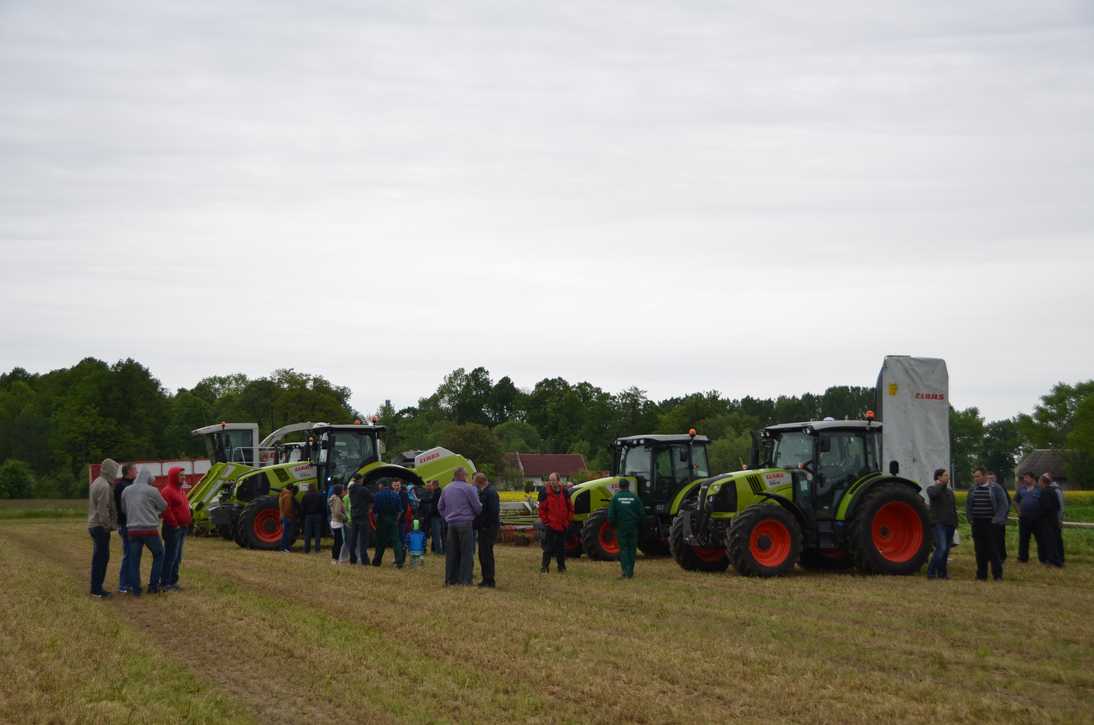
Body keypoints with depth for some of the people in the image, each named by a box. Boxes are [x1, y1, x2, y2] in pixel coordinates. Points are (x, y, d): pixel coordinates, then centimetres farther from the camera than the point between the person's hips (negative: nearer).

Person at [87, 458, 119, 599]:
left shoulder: (96, 483, 15)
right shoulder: (104, 486, -17)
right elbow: (103, 509, -21)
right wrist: (108, 525, -15)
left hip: (93, 524, 10)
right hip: (101, 527, -10)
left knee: (100, 558, 14)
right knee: (101, 558, -7)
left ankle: (97, 587, 18)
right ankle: (96, 589, -6)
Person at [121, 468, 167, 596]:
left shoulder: (126, 491, 4)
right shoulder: (152, 490, -8)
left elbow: (124, 509, 14)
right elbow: (163, 507, 3)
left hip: (133, 529, 4)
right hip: (150, 529, -3)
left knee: (134, 560, 9)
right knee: (158, 555, 15)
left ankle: (135, 589, 6)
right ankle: (153, 585, 12)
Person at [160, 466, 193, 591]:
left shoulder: (180, 490, 18)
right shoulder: (167, 491, -13)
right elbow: (166, 510, -21)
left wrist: (188, 522, 14)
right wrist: (175, 524, -17)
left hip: (182, 528, 10)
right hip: (173, 529, -10)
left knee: (177, 557, 13)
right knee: (170, 556, -8)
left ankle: (173, 581, 19)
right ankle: (164, 583, -5)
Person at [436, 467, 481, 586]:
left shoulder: (446, 489, 11)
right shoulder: (468, 488, -9)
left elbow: (440, 507, 18)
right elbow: (477, 507, -5)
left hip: (451, 524, 6)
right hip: (465, 523, -6)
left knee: (451, 553, 9)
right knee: (466, 553, -1)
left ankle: (450, 579, 11)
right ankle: (464, 580, -5)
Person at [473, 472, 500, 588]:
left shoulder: (491, 492, -15)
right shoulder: (483, 491, 17)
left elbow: (494, 511, -22)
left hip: (489, 528, -10)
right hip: (484, 528, 10)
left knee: (486, 553, -8)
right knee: (483, 553, 13)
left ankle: (489, 580, -4)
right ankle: (486, 579, 20)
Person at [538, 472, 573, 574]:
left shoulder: (564, 493, 2)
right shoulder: (546, 494, -5)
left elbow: (570, 508, 10)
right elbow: (542, 509, -1)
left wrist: (568, 521, 4)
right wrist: (546, 521, -5)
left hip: (563, 526, 3)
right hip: (550, 526, -3)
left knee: (561, 548, 9)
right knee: (548, 547, -2)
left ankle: (562, 567, 17)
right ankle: (544, 567, 3)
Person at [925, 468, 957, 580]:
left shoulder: (950, 491, 18)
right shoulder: (931, 488, -2)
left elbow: (954, 508, 21)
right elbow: (933, 493, -28)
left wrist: (955, 522, 13)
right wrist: (940, 484, -12)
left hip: (949, 524, 7)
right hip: (938, 523, -7)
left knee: (946, 550, 7)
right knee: (941, 548, -19)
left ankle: (942, 573, 15)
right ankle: (931, 572, -14)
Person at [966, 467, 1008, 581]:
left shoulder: (995, 489, -3)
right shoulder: (973, 490, 11)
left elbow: (1003, 504, -4)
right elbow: (968, 505, 21)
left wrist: (996, 519, -10)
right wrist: (970, 518, 9)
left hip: (991, 524, -4)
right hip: (977, 524, 4)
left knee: (993, 550, -4)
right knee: (980, 551, 6)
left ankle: (997, 575, 3)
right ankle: (981, 575, 12)